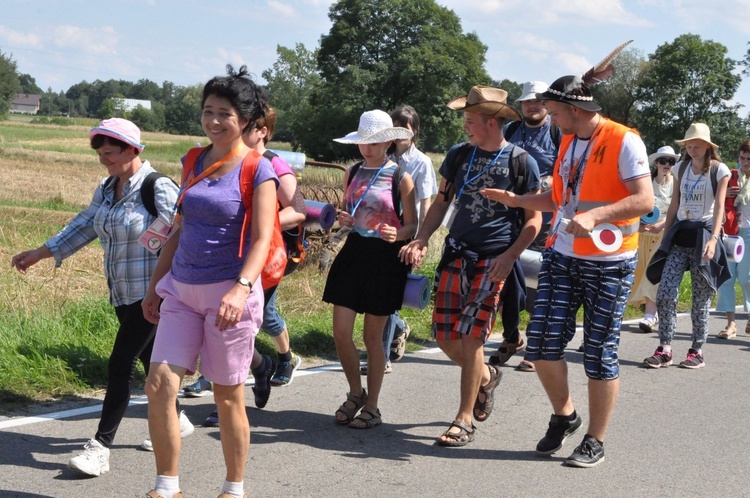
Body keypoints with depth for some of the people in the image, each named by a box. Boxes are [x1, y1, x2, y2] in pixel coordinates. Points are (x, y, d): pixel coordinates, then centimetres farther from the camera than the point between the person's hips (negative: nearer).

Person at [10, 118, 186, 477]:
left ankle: (100, 447, -7)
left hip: (151, 293, -8)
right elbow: (84, 226, 18)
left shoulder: (157, 188, -16)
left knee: (120, 364, -10)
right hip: (122, 294, 8)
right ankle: (175, 420, 35)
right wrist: (39, 254, 19)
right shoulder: (106, 190, 9)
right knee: (148, 358, 18)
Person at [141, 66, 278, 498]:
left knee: (228, 396, 4)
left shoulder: (258, 170, -6)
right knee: (159, 386, -4)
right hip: (183, 291, 5)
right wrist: (156, 283, 17)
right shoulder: (194, 162, 11)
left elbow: (262, 239, -14)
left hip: (229, 293, -5)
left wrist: (242, 288, -29)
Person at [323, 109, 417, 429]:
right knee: (340, 332, -2)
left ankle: (372, 408, 17)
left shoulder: (401, 178, -4)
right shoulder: (352, 173, 9)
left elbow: (413, 226, -3)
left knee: (372, 336, 3)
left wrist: (396, 234, -25)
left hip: (385, 259, -4)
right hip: (353, 253, 4)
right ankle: (356, 393, 22)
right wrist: (343, 220, -4)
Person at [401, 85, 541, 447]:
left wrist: (509, 257, -16)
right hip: (456, 254, 5)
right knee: (445, 338, 3)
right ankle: (485, 377, 33)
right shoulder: (458, 156, 10)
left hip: (494, 260, -5)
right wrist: (421, 240, 0)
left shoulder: (521, 162, -4)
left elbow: (534, 220, -2)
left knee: (470, 337, -10)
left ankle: (465, 420, 2)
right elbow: (442, 202, 16)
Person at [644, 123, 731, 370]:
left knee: (701, 298, 0)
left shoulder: (719, 170, -1)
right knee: (665, 292, -9)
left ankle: (697, 351, 9)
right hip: (680, 234, 4)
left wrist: (713, 239, -20)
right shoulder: (681, 168, 12)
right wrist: (665, 237, 13)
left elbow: (719, 207, -8)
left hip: (704, 234, -4)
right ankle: (664, 349, -4)